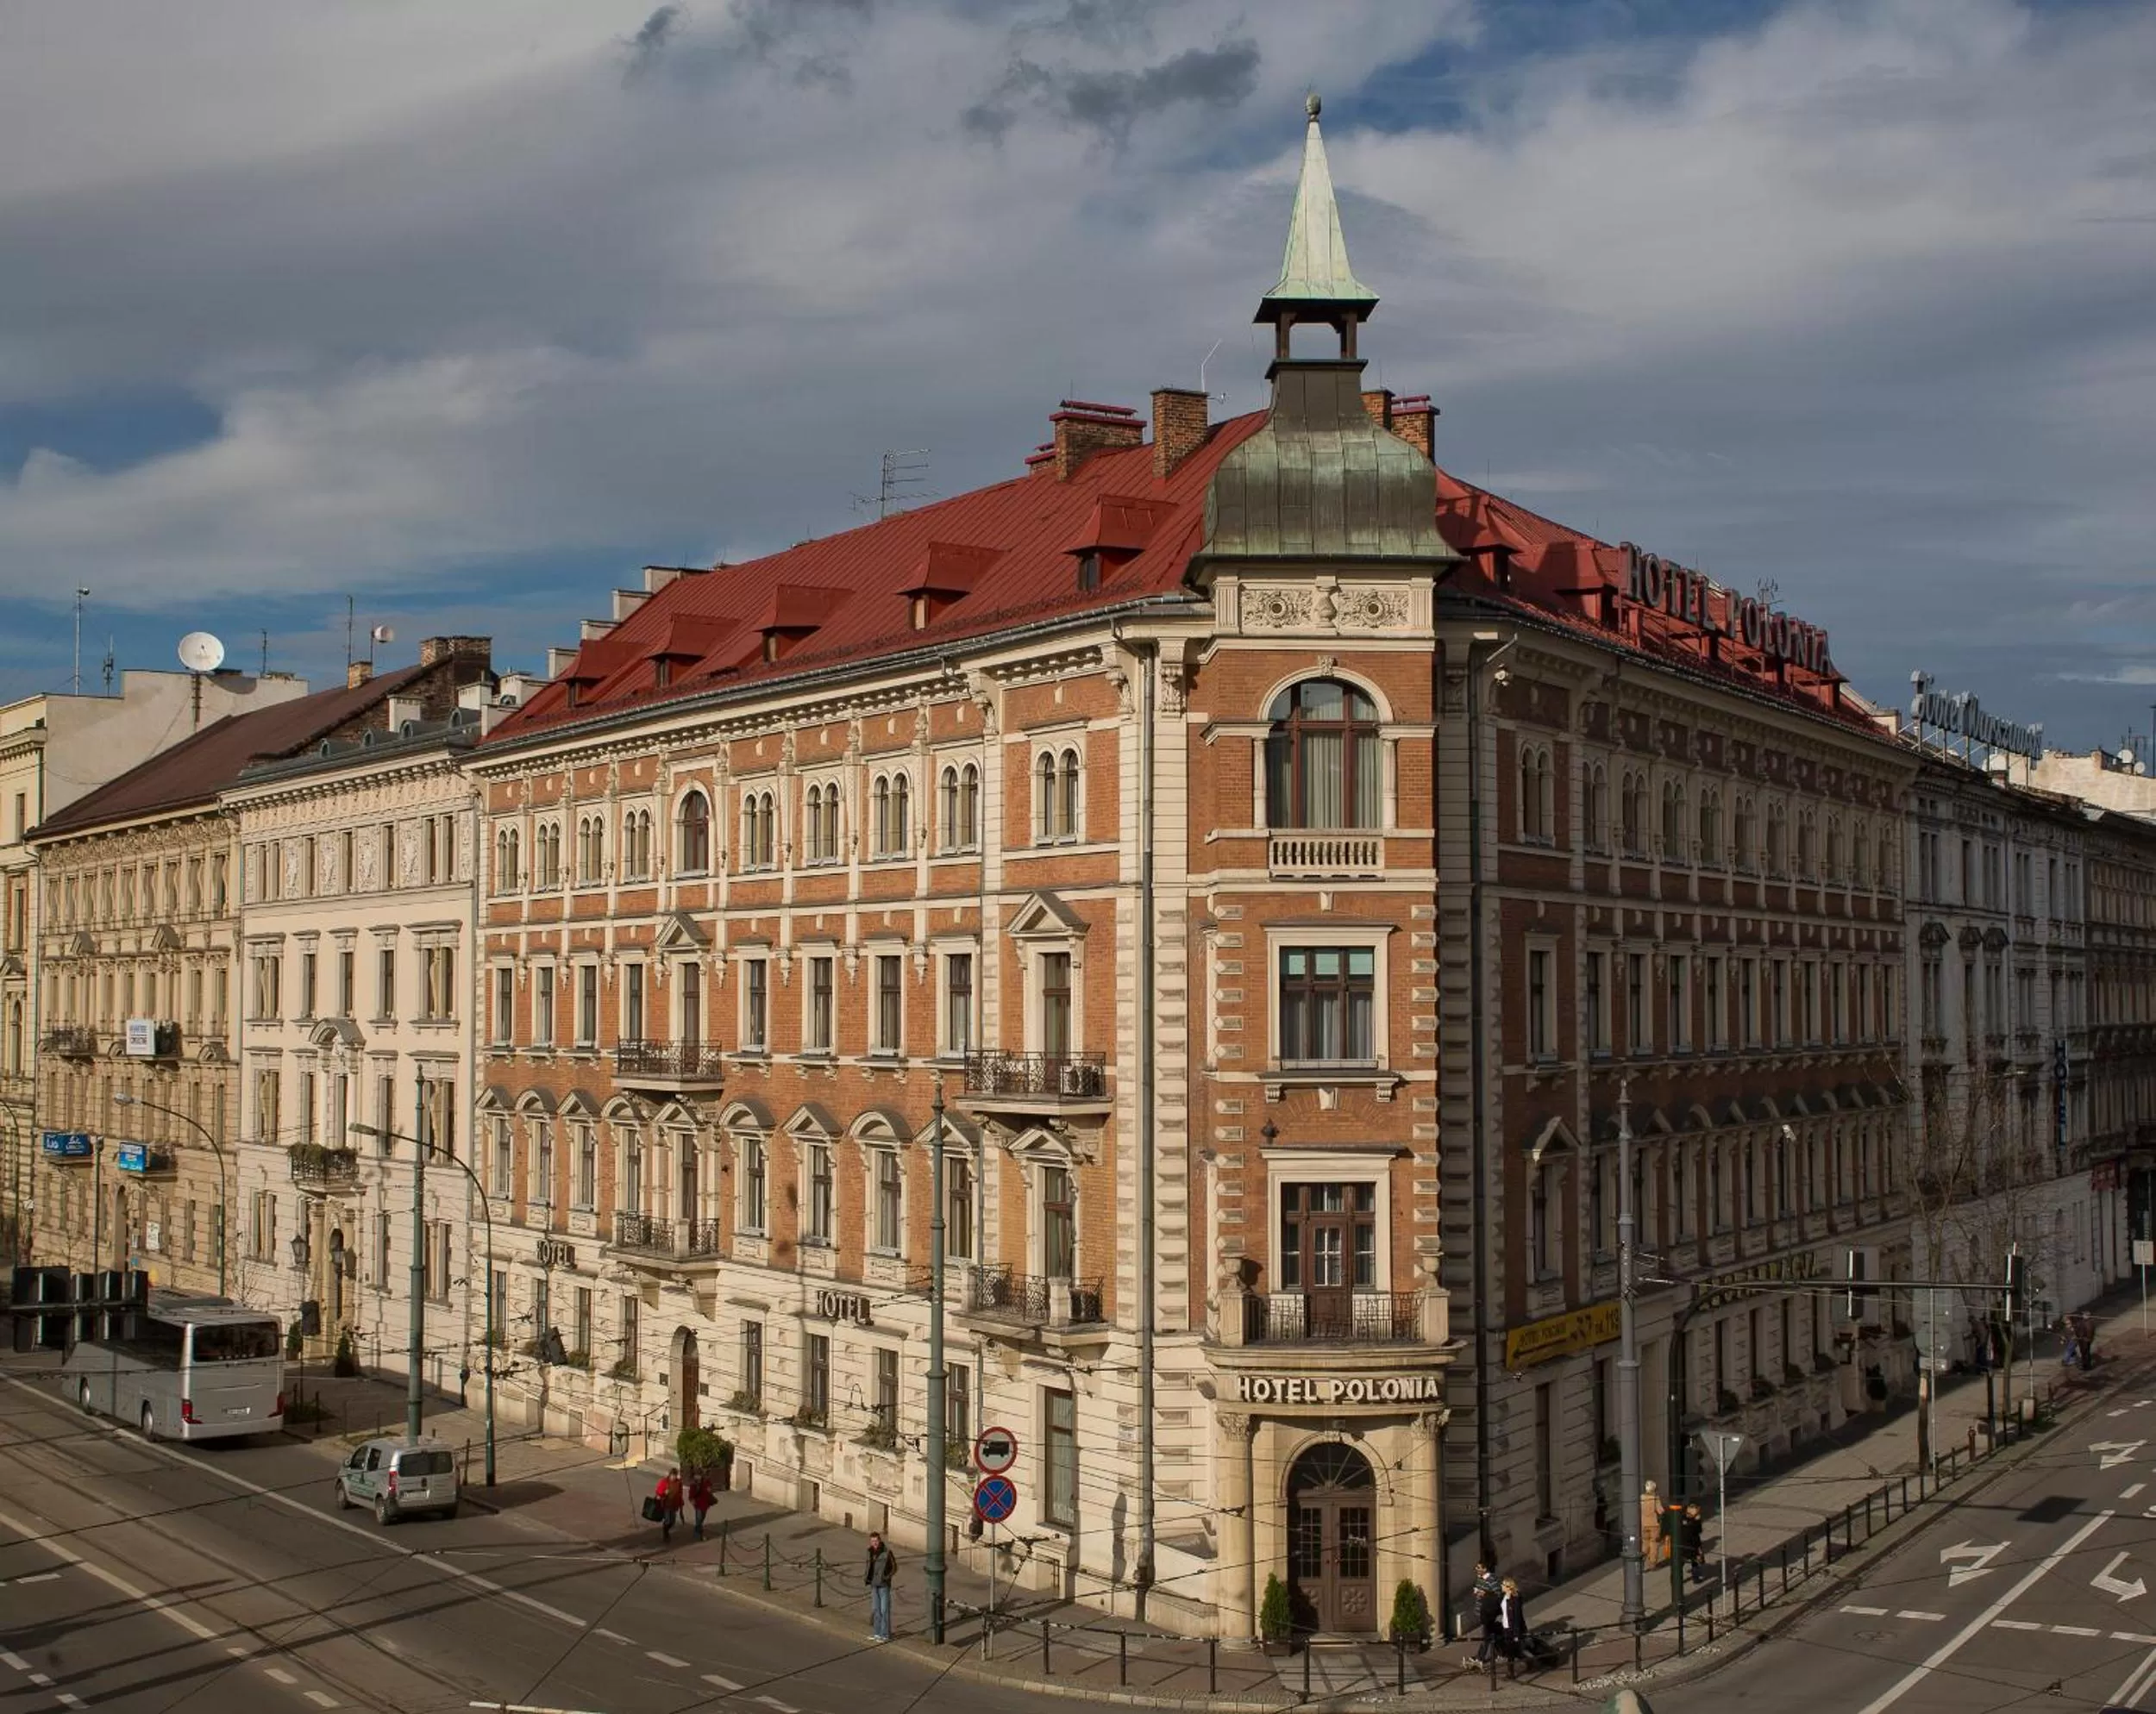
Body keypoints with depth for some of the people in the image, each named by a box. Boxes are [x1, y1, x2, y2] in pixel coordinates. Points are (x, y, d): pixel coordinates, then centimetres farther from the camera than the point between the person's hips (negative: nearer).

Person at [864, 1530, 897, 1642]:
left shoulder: (887, 1552, -14)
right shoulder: (871, 1552, 3)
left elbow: (894, 1567, -7)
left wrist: (887, 1577, -17)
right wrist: (865, 1576, 5)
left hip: (884, 1585, -6)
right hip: (874, 1584, 6)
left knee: (884, 1610, -2)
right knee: (875, 1609, 13)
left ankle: (885, 1635, 5)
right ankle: (877, 1633, 24)